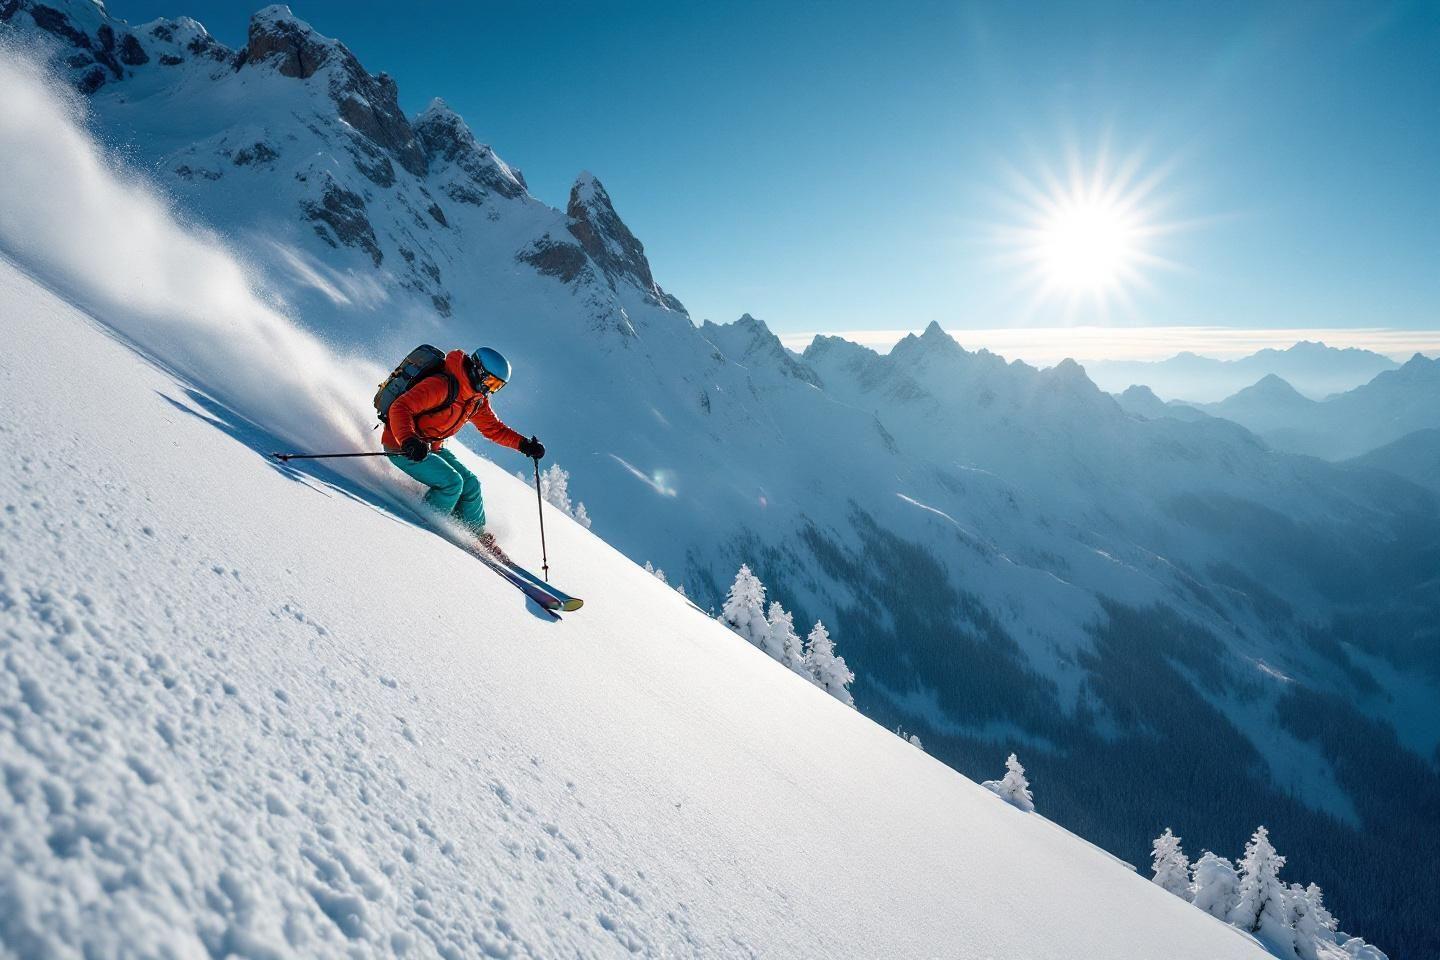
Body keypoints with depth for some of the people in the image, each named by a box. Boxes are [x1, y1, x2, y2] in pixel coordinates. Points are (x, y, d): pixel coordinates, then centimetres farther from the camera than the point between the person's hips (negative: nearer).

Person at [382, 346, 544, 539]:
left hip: (432, 448, 8)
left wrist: (524, 443, -1)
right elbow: (400, 408, -33)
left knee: (470, 484, 4)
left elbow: (493, 428, 12)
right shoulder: (442, 386, -27)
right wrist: (408, 440, -49)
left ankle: (475, 531, 24)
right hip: (401, 447, -8)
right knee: (451, 482, -21)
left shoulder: (477, 400, 1)